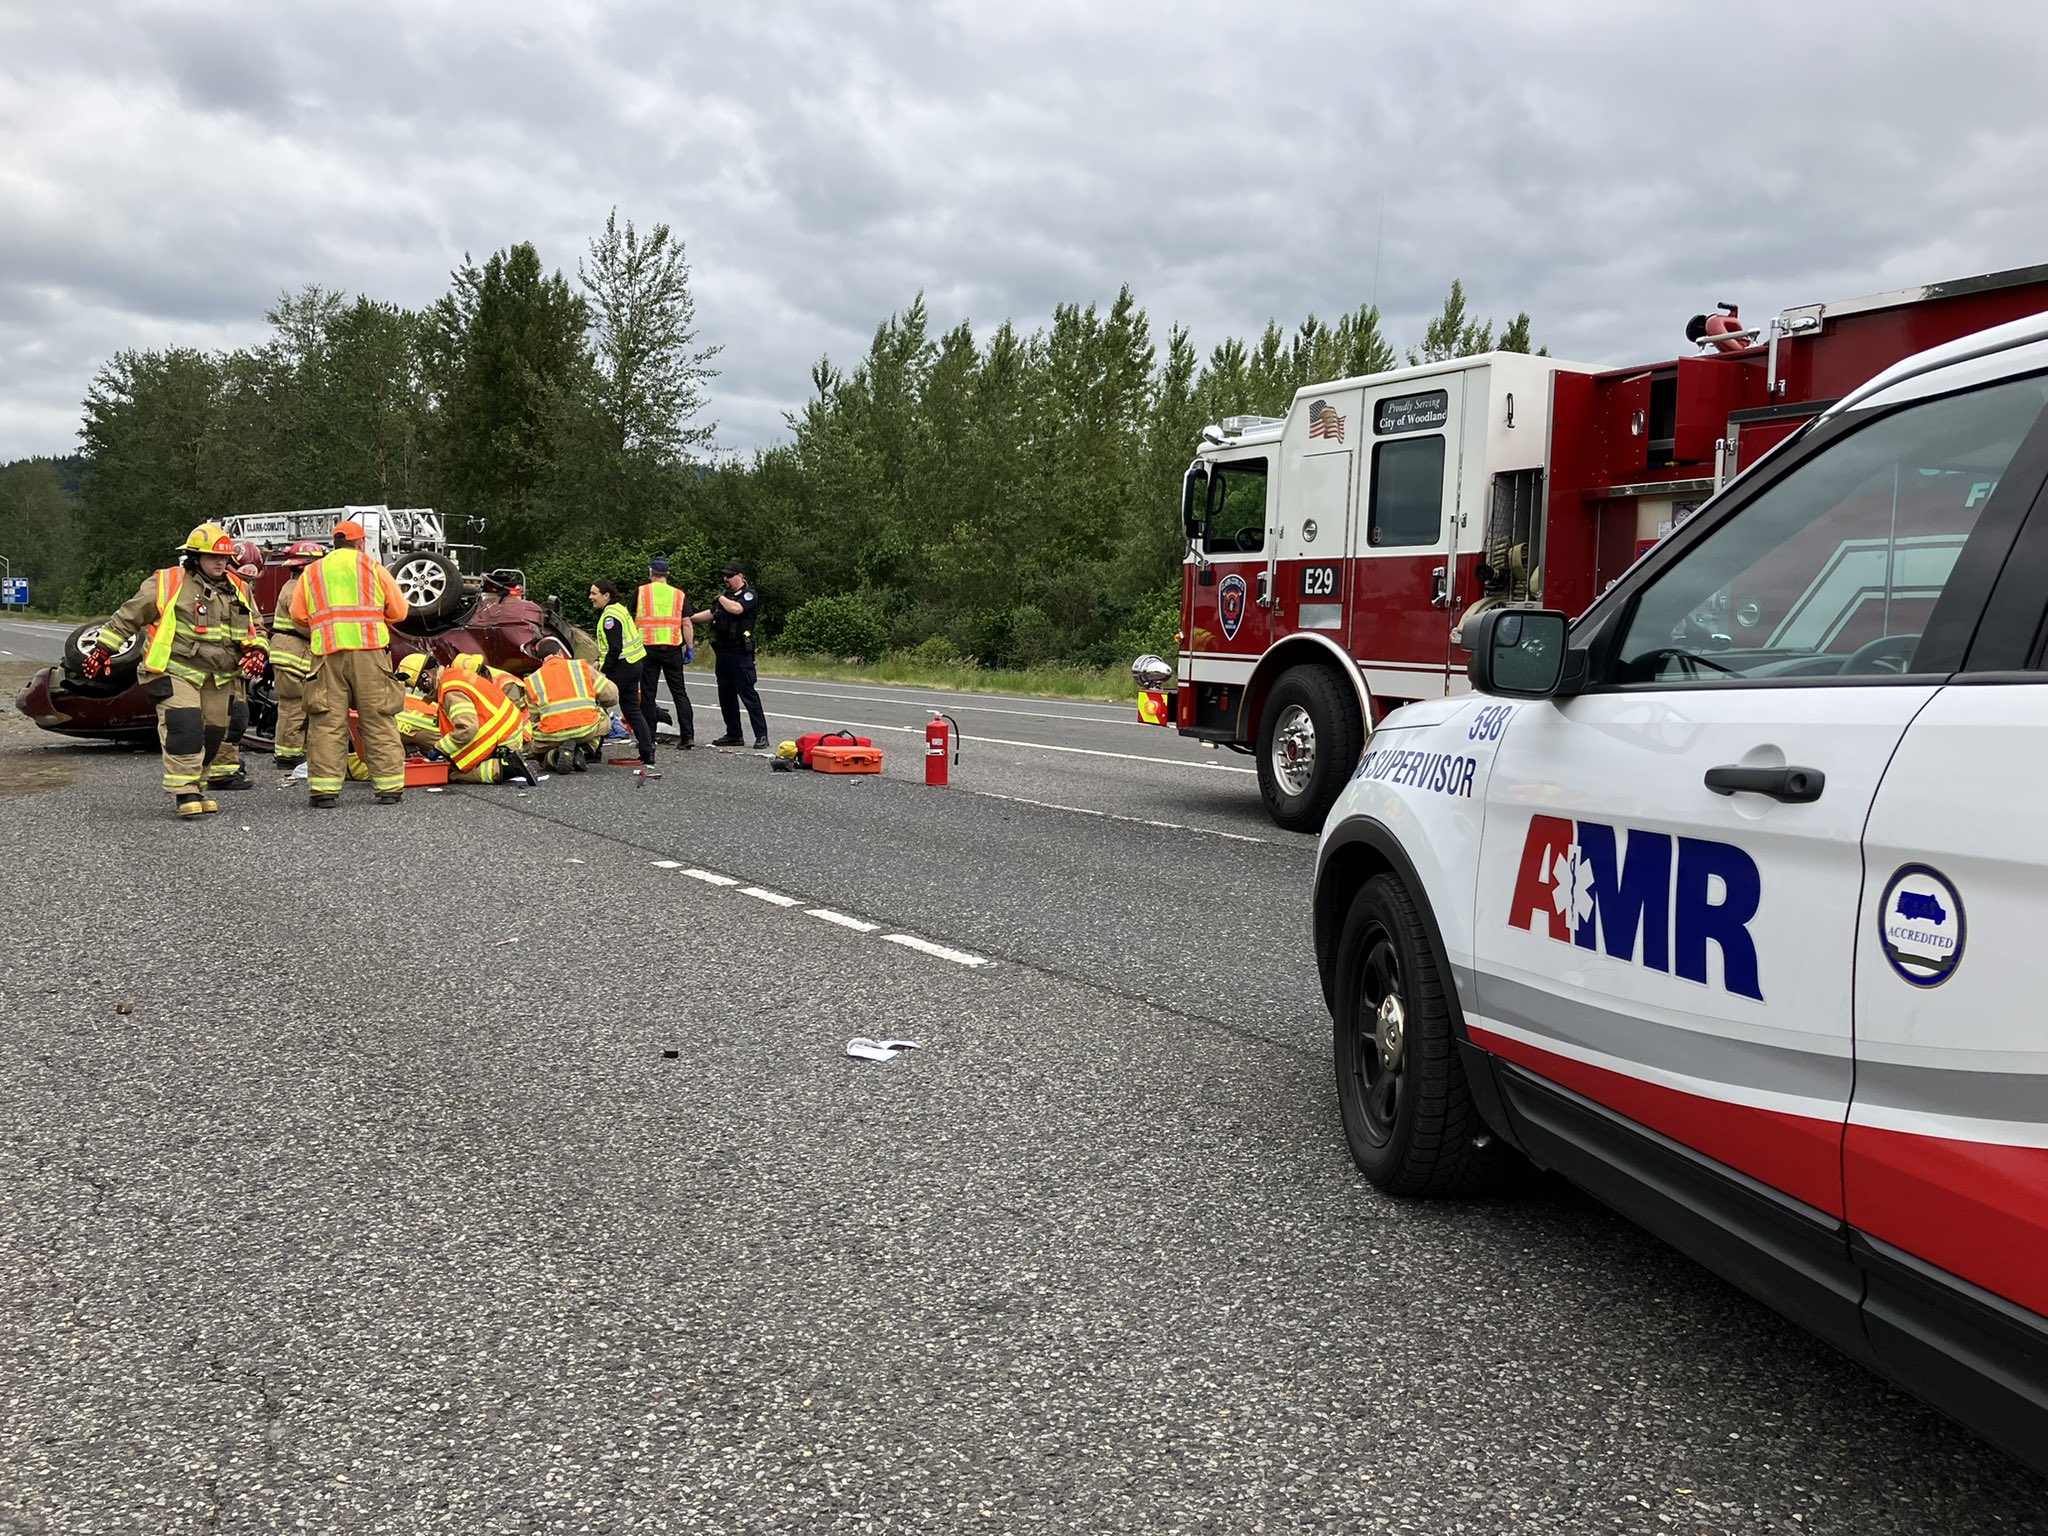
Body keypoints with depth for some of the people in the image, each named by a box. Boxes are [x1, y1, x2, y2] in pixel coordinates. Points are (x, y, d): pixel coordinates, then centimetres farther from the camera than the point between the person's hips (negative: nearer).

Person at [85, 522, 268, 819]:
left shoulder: (239, 590, 11)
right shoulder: (167, 584, -5)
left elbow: (255, 629, 21)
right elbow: (129, 616, 2)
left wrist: (258, 652, 1)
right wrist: (103, 649, 2)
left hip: (219, 679, 6)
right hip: (175, 672, -6)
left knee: (212, 734, 8)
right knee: (184, 727, -20)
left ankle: (197, 788, 22)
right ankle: (184, 791, -17)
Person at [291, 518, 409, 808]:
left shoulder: (312, 572, 16)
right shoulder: (373, 568, 10)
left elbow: (297, 614, 13)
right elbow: (399, 610, 9)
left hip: (327, 653, 2)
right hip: (370, 649, -2)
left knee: (327, 722, 2)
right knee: (379, 720, 2)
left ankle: (324, 789, -3)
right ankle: (390, 787, 2)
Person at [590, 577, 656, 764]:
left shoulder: (610, 616, -16)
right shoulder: (619, 609, 15)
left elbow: (615, 648, -22)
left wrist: (603, 670, -16)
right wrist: (600, 662, 17)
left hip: (621, 667, -10)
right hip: (633, 665, 10)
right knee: (632, 709, 12)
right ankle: (648, 754, 9)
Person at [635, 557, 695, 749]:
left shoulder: (641, 592, 3)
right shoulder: (679, 595, 5)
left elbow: (631, 620, 9)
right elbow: (687, 624, 0)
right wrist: (690, 648, 5)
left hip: (648, 647, -1)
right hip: (672, 648, 1)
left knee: (648, 693, 5)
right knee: (679, 692, 6)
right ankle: (688, 735, 0)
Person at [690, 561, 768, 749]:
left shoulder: (749, 595, -7)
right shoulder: (726, 594, 18)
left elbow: (735, 608, -25)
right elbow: (711, 613, 28)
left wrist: (721, 598, -7)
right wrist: (689, 618, 23)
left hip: (740, 652, -9)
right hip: (723, 650, 9)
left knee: (747, 693, -10)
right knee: (726, 695, 11)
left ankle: (761, 735, -8)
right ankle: (733, 735, 18)